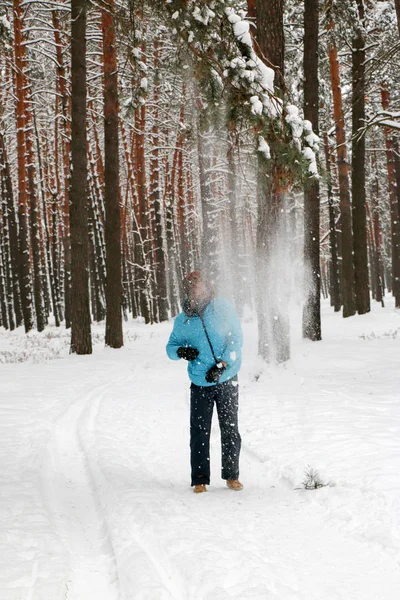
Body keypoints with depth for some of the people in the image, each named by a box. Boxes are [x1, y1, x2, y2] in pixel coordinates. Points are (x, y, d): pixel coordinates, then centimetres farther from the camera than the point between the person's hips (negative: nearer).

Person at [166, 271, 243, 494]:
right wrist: (181, 351, -13)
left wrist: (222, 365, -17)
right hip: (200, 384, 1)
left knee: (230, 431, 6)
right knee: (200, 433, -1)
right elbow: (171, 346, 11)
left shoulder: (223, 308, -6)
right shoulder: (183, 321, 1)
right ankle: (200, 479, 7)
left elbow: (236, 339, -8)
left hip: (227, 381, -1)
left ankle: (232, 476, 18)